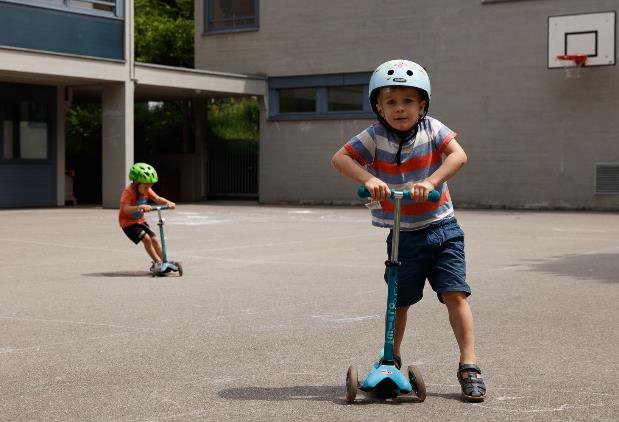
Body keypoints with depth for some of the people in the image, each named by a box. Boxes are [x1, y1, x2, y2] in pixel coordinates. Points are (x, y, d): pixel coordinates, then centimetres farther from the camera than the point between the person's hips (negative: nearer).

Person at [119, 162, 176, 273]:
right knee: (146, 238, -20)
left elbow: (157, 199, -8)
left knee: (154, 239, -1)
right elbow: (126, 209, -39)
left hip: (140, 220, 7)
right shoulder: (128, 192, -26)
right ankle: (157, 262, -10)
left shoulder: (147, 190, -3)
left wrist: (168, 202, -28)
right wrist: (140, 207, -54)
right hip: (128, 222, -7)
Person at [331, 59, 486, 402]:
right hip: (402, 235, 0)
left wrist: (431, 181, -35)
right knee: (399, 302, 11)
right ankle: (391, 360, 32)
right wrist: (368, 179, -34)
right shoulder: (375, 137, -9)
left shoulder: (431, 129, -7)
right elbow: (340, 158, -17)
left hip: (441, 229, 0)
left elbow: (458, 155, -20)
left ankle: (469, 365, -3)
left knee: (455, 294, -10)